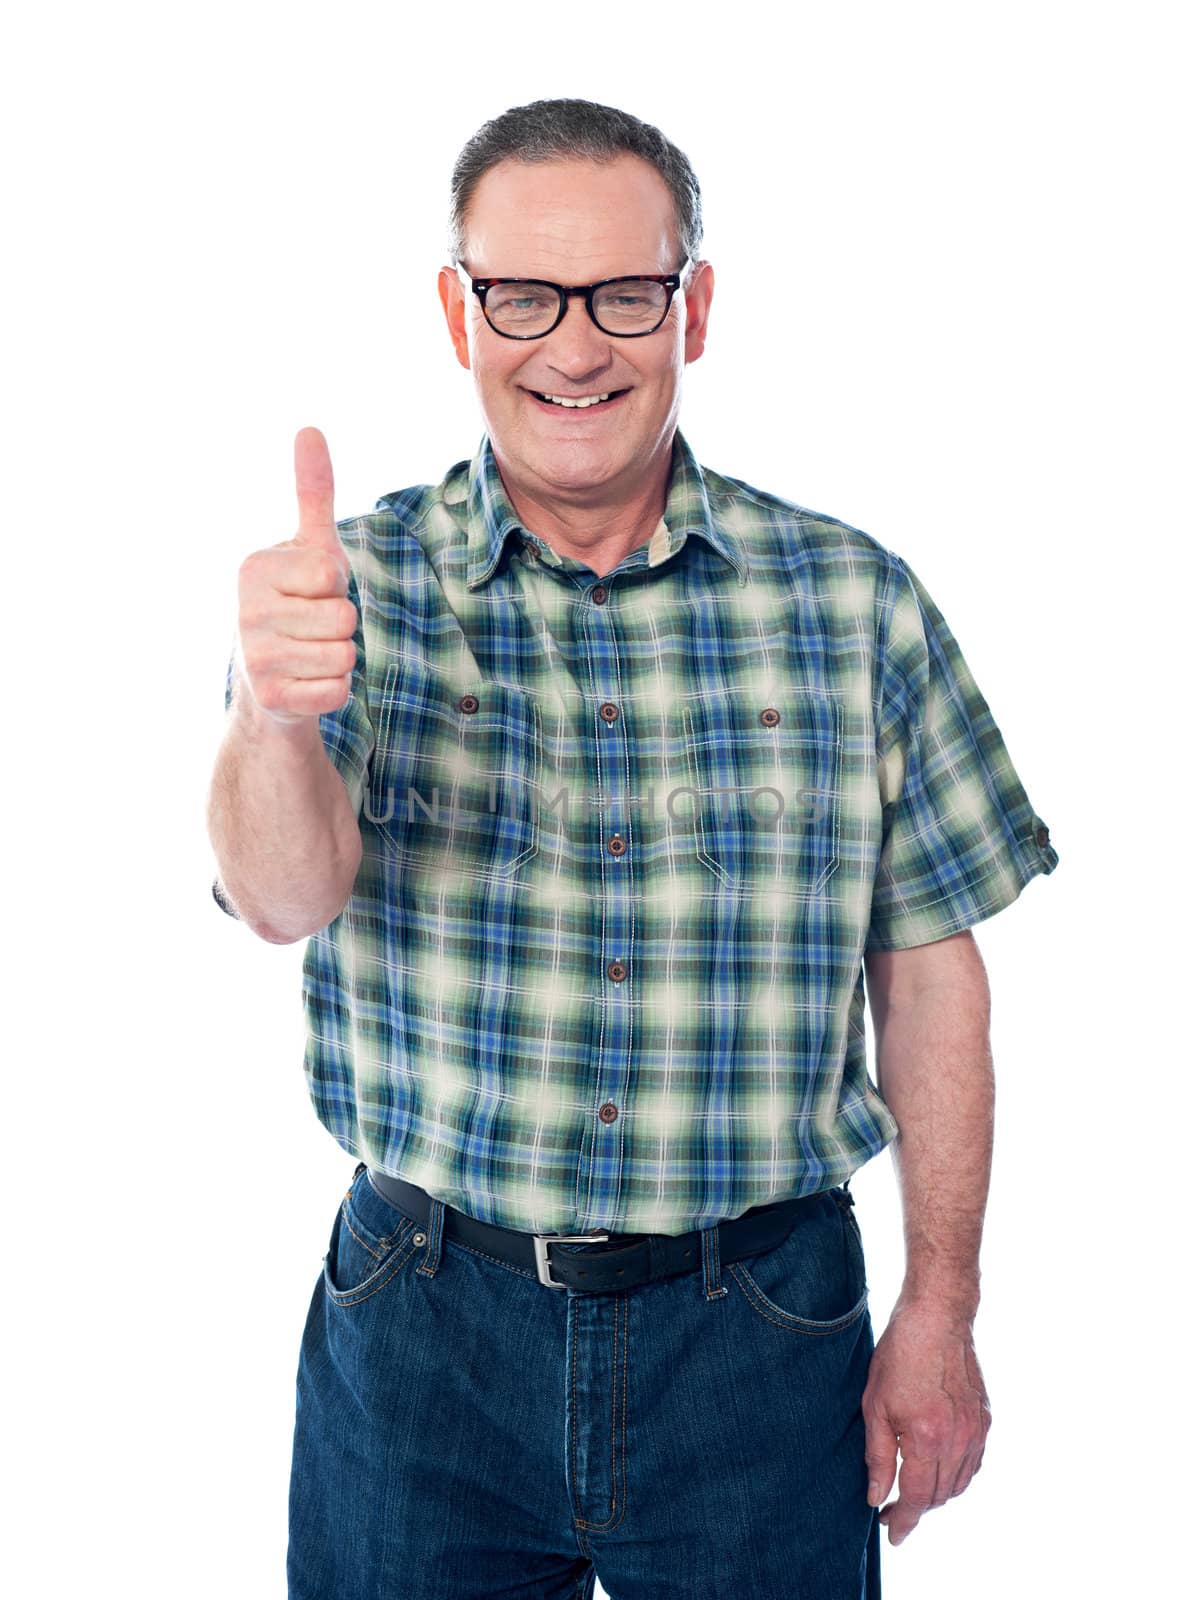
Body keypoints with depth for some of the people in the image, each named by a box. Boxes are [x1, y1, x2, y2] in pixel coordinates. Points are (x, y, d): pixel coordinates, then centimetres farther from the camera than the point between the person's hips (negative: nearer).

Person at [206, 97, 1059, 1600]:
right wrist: (273, 712, -41)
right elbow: (288, 896, -19)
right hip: (422, 1331, 0)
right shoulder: (358, 588, -3)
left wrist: (940, 1312, 1)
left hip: (764, 1334, 1)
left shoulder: (853, 599, -2)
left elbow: (928, 965, 2)